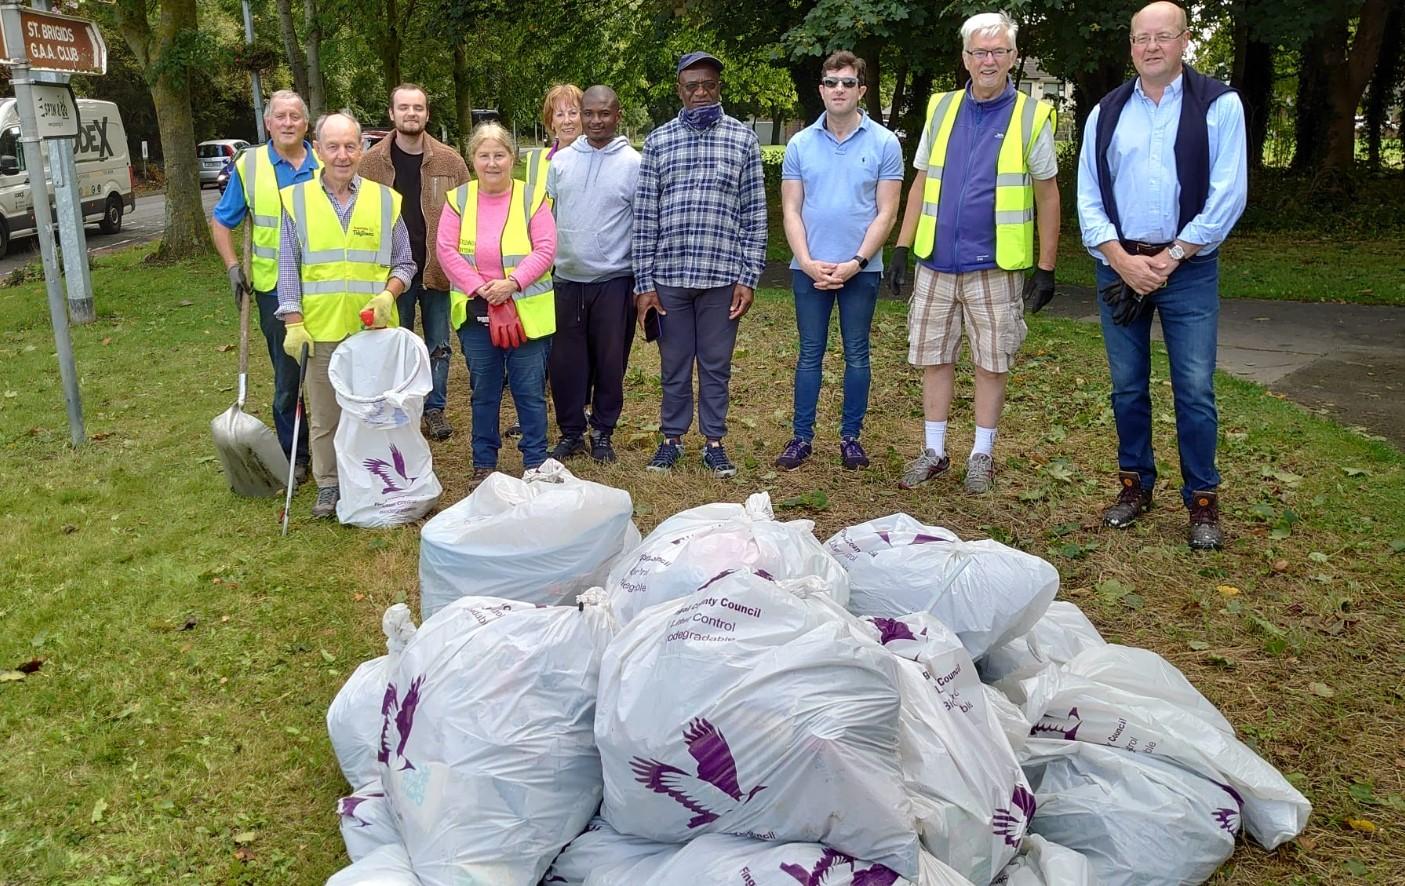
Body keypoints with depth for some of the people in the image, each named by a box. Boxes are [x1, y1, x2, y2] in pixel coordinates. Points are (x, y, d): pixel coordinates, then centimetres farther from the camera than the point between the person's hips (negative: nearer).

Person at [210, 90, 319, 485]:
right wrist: (233, 266, -1)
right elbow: (221, 221, 10)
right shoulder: (249, 165, 2)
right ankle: (294, 455, 18)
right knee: (287, 377, 7)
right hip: (274, 289, 0)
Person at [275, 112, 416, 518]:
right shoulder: (297, 200, 3)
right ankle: (328, 485, 20)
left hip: (374, 329, 0)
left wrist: (388, 294, -10)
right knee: (324, 414, 7)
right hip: (320, 330, 0)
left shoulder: (385, 200, 4)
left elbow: (404, 263, 9)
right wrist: (293, 324, -4)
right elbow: (288, 270, 4)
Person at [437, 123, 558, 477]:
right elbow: (446, 251, -3)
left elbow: (545, 250, -7)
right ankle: (483, 462, 23)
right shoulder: (458, 199, 3)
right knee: (483, 390, 12)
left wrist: (511, 283, -19)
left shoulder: (532, 198, -1)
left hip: (528, 311, -2)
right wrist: (481, 288, -14)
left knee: (530, 390, 3)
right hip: (475, 311, 2)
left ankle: (536, 462, 16)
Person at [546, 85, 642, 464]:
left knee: (610, 361, 5)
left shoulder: (633, 163, -3)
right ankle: (570, 432, 20)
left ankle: (602, 432, 20)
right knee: (565, 362, 6)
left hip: (614, 280, -3)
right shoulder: (561, 161, 6)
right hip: (566, 279, 3)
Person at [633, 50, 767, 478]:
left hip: (722, 275, -1)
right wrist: (643, 282, -2)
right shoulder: (658, 141, 4)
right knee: (674, 364, 11)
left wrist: (748, 277, -4)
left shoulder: (743, 139, 3)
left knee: (716, 365, 9)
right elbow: (644, 215, 2)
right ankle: (672, 438, 25)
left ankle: (714, 443, 22)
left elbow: (755, 214, 2)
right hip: (669, 275, 1)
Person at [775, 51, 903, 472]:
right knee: (809, 354, 7)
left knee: (856, 355, 7)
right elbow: (791, 210, 2)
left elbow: (886, 213, -4)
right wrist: (807, 262, -9)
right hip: (808, 268, 1)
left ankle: (851, 436, 18)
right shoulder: (800, 144, 4)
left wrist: (855, 262, -13)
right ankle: (802, 436, 15)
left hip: (861, 269, -1)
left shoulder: (884, 143, -2)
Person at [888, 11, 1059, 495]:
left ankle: (982, 455, 19)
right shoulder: (941, 109, 7)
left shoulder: (1031, 116, -1)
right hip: (936, 262, 3)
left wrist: (1046, 267, -2)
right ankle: (934, 452, 20)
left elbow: (1047, 196, 2)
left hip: (995, 267, -3)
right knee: (934, 359, 8)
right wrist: (902, 248, 5)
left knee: (991, 363, 5)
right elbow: (921, 184, 12)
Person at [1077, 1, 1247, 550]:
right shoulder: (1107, 112, 8)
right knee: (1127, 387, 9)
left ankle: (1203, 501, 9)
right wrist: (1123, 261, -9)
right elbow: (1088, 197, 4)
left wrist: (1171, 257, -11)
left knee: (1195, 391, -3)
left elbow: (1228, 195, -7)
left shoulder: (1219, 105, -1)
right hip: (1119, 267, 3)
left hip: (1189, 269, -2)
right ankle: (1135, 485, 23)